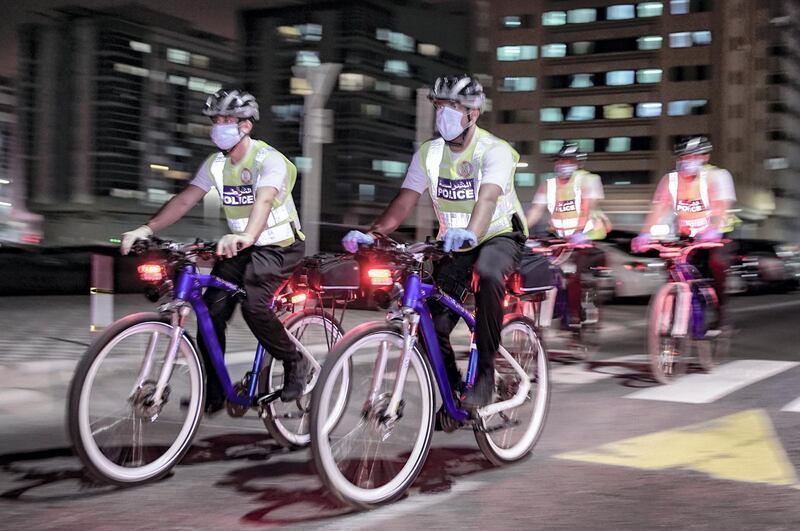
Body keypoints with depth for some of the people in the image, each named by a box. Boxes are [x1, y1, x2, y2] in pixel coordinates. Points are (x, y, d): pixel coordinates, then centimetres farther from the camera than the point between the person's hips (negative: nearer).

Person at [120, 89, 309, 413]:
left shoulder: (269, 160, -19)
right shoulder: (216, 164, 1)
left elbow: (264, 201, -38)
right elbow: (184, 200, -5)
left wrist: (246, 236, -58)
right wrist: (146, 229, -20)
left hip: (279, 245, -6)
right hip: (240, 246, 7)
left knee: (253, 304, -28)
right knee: (212, 308, -9)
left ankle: (295, 364, -5)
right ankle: (214, 392, 3)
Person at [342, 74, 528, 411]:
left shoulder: (495, 151, -18)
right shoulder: (428, 154, -3)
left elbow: (488, 197, -37)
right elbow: (404, 202, -11)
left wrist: (471, 233, -58)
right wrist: (371, 234, -28)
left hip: (498, 236, -5)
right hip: (453, 244, 5)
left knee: (487, 274, -40)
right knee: (433, 324, -10)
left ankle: (485, 372, -28)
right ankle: (453, 393, 16)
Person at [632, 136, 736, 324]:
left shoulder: (717, 176, -13)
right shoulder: (670, 179, -2)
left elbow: (722, 207, -27)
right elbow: (658, 209, -9)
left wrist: (713, 231, -45)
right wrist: (645, 234, -26)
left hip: (715, 237, -4)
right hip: (685, 238, 4)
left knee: (716, 263, -29)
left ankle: (720, 309, -12)